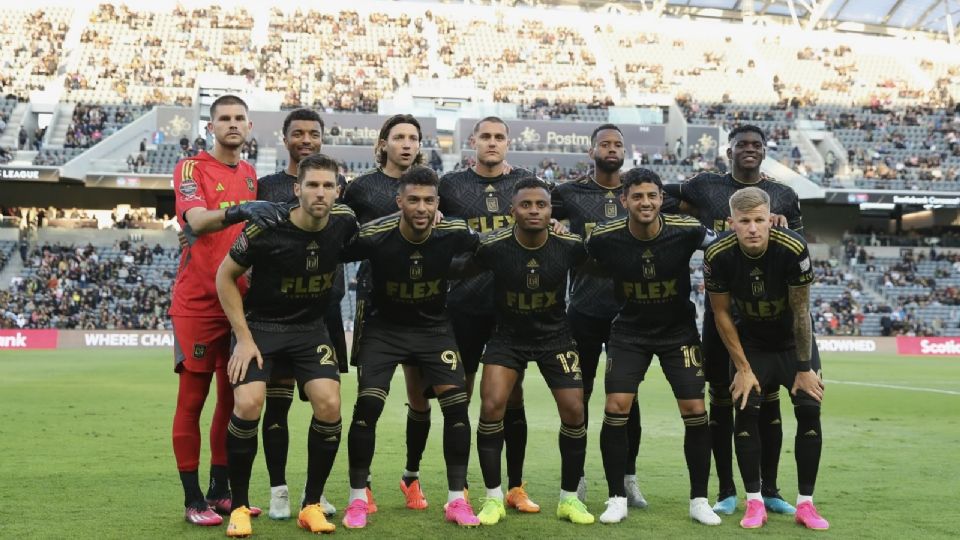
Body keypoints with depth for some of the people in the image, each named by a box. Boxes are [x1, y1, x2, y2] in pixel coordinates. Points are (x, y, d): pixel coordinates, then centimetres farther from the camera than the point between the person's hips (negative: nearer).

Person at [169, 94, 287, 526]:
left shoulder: (252, 175, 13)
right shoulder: (191, 168, -5)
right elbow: (197, 220, -22)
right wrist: (240, 211, -39)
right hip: (197, 301, -6)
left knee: (231, 398, 9)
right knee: (192, 398, -2)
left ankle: (220, 492, 19)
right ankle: (192, 500, 4)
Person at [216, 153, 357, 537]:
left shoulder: (343, 222, -11)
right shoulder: (266, 228, -21)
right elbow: (225, 276, -9)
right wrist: (244, 338, -12)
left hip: (310, 327, 3)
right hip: (260, 324, -3)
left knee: (329, 405, -14)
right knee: (248, 405, -21)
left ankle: (312, 505, 4)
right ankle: (240, 506, -1)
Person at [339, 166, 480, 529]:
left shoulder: (453, 233, -16)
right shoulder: (374, 236, -23)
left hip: (434, 326, 2)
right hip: (384, 327, -2)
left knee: (457, 404, -10)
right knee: (367, 406, -14)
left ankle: (457, 500, 3)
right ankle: (358, 499, 3)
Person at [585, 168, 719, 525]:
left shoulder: (687, 231, -19)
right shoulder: (605, 238, -17)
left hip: (679, 330, 0)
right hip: (629, 331, 0)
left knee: (695, 411, -5)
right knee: (616, 410, -10)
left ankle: (699, 500, 11)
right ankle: (617, 499, 6)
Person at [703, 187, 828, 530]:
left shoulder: (793, 249, -29)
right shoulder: (718, 255, -24)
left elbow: (800, 311, -19)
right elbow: (721, 313, -11)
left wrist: (804, 368, -13)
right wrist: (742, 368, -11)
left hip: (793, 340, 0)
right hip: (750, 342, 1)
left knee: (809, 410, -9)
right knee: (746, 411, -10)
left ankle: (805, 503, 2)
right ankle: (755, 503, 1)